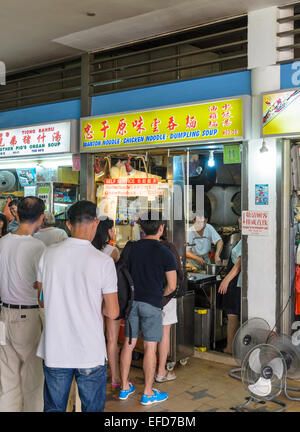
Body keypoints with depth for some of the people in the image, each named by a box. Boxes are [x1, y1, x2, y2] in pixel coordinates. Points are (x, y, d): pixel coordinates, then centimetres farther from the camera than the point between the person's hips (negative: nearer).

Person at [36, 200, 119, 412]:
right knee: (92, 407, 14)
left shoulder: (49, 254, -4)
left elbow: (42, 300, 7)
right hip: (91, 353, -3)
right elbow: (113, 312, -10)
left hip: (54, 349, 3)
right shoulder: (103, 261, -14)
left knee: (54, 407, 18)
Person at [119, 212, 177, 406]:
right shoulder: (165, 253, -9)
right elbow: (172, 286, -6)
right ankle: (148, 393, 14)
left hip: (132, 301, 5)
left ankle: (125, 387, 25)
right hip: (152, 303, -5)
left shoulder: (131, 248, 2)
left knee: (128, 344, 13)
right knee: (150, 347, 4)